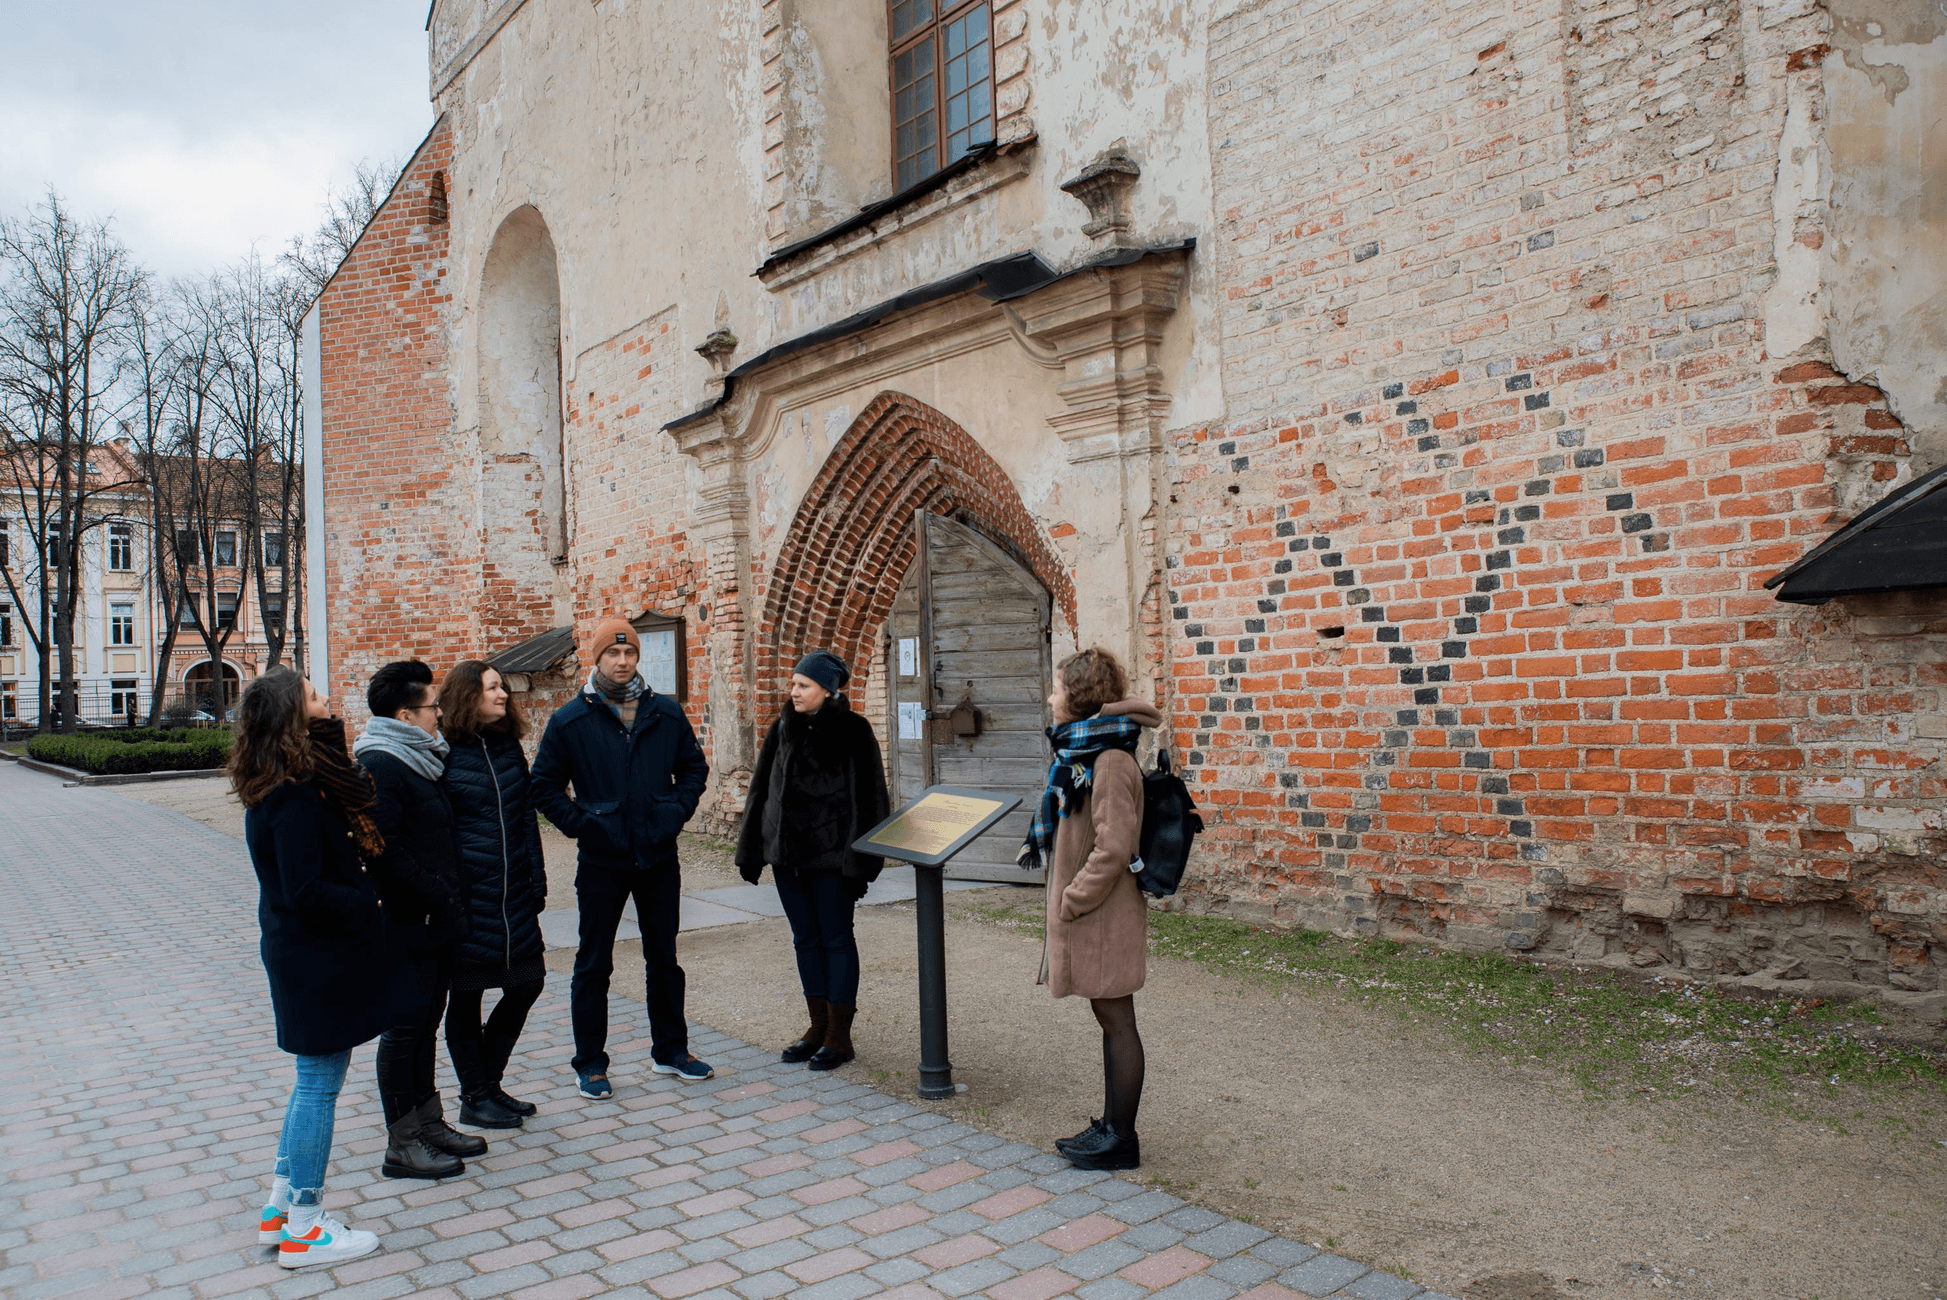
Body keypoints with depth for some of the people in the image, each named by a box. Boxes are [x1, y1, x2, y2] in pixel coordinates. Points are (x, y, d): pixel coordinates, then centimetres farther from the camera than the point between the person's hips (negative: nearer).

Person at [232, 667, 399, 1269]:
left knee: (314, 1082, 21)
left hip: (304, 951, 10)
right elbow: (306, 891, -25)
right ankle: (304, 1229, 16)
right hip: (320, 957, -10)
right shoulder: (294, 800, -23)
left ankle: (281, 1207, 32)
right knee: (319, 1084, 3)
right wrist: (368, 909, -14)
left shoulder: (278, 789, 7)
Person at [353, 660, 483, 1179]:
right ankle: (402, 1146, 12)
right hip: (409, 923, -10)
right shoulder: (381, 767, -18)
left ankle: (429, 1122, 29)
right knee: (405, 1028, 1)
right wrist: (438, 897, -20)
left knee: (425, 1022, 17)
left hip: (433, 922, 10)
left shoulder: (416, 759, 13)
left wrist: (446, 899, 13)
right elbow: (385, 851, -25)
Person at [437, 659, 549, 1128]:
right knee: (466, 995, 7)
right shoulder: (443, 752, -9)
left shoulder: (509, 746, 10)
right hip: (466, 893, -6)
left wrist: (537, 879, 10)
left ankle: (487, 1083, 27)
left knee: (526, 983, 9)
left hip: (513, 893, 6)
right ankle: (474, 1098, 21)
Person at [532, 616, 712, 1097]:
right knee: (593, 966, 7)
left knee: (664, 958, 14)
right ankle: (590, 1063, 20)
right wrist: (579, 822, -9)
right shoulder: (570, 720, -4)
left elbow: (694, 766, 13)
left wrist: (679, 809, -1)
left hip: (659, 857, 3)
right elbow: (544, 785, 1)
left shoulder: (666, 713, 2)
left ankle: (670, 1050, 28)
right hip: (601, 862, -2)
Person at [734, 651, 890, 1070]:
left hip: (830, 853, -5)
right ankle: (819, 1027, 23)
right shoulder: (783, 731, 7)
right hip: (787, 852, 5)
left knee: (836, 939, 3)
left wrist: (862, 858, -12)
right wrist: (752, 851, 9)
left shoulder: (853, 731, -8)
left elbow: (869, 796, -9)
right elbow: (761, 791, 12)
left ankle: (839, 1036, 11)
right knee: (806, 938, 12)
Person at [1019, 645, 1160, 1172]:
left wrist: (1072, 901, -17)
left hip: (1104, 914, -9)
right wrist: (1065, 900, 16)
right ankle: (1111, 1125, 28)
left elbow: (1113, 849, -24)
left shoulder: (1111, 762, -19)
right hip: (1087, 913, 9)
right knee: (1110, 1020, 17)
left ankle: (1121, 1139, 14)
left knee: (1116, 1021, 2)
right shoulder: (1080, 752, 11)